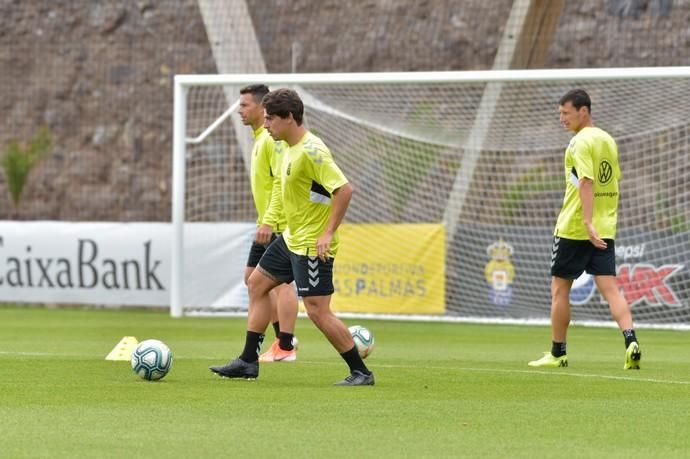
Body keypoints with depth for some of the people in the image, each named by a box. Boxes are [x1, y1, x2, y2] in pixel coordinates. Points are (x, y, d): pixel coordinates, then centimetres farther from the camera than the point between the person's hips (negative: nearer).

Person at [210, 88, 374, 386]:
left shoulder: (311, 151, -23)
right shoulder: (292, 147, 8)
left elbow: (344, 189, -27)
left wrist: (328, 233, -26)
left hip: (313, 245, -11)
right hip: (291, 238, 11)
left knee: (317, 310, -11)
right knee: (257, 284, 17)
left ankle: (361, 373, -3)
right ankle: (248, 362, 22)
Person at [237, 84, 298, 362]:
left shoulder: (272, 138, -16)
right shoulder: (259, 137, 16)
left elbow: (282, 181, -22)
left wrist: (269, 221, -25)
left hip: (278, 225, -11)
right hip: (267, 225, 11)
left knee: (282, 281, -8)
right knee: (253, 278, 13)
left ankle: (286, 348, -6)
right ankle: (282, 338, 19)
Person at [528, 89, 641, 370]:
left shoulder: (581, 142, -13)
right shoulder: (607, 140, 14)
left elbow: (586, 182, -23)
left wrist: (588, 223, -30)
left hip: (574, 230, -7)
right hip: (605, 229, 7)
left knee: (559, 289, 7)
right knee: (610, 289, -1)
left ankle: (557, 353, 13)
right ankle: (631, 341, -21)